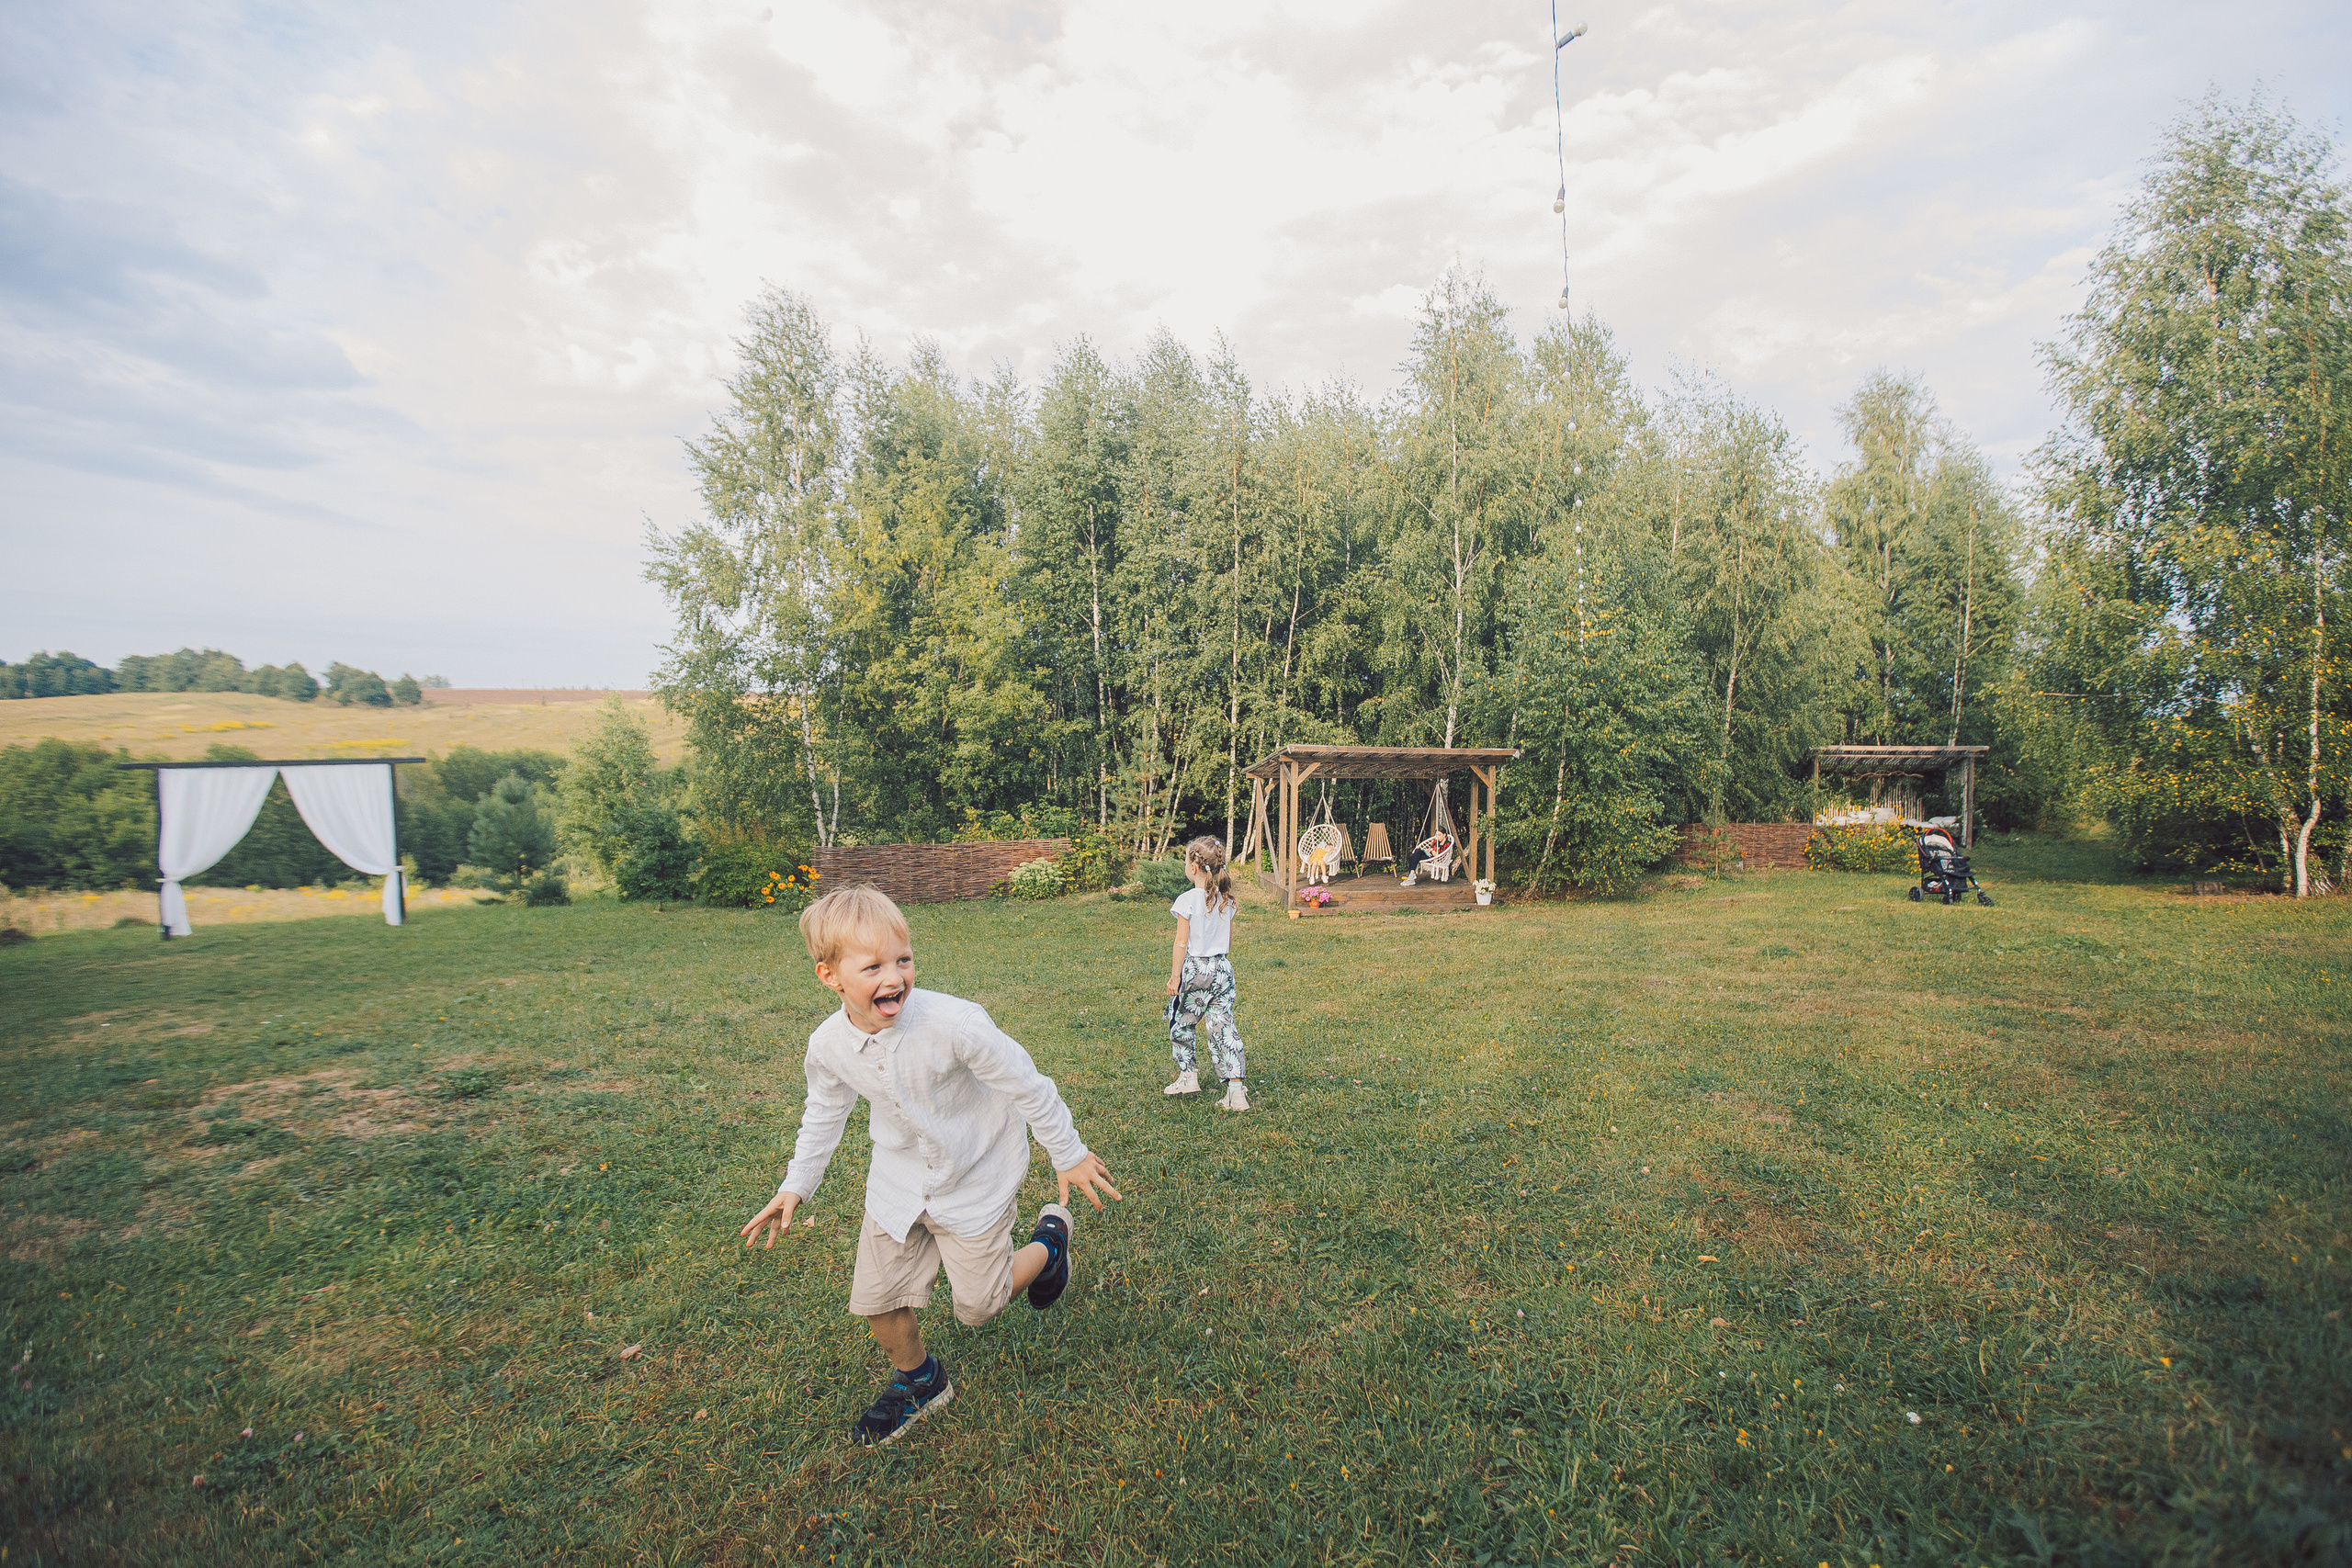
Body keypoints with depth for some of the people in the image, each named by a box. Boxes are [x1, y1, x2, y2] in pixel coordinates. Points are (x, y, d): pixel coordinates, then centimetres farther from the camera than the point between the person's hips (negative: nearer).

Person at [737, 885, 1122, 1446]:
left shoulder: (953, 1023, -35)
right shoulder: (827, 1046, -18)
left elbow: (1026, 1085, -21)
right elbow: (825, 1113, 7)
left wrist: (1069, 1155, -11)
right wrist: (796, 1185, 9)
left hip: (974, 1179, -4)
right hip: (900, 1183, 4)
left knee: (976, 1306, 7)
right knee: (876, 1301, 11)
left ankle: (1049, 1241, 37)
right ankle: (919, 1380, 43)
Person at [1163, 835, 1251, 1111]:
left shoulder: (1187, 900, -15)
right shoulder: (1226, 899, 3)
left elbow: (1182, 942, -13)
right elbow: (1229, 941, 11)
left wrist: (1175, 977, -7)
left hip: (1195, 969, -5)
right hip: (1223, 969, 5)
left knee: (1181, 1023, 17)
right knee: (1223, 1027, 5)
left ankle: (1188, 1076, 26)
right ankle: (1235, 1089, 0)